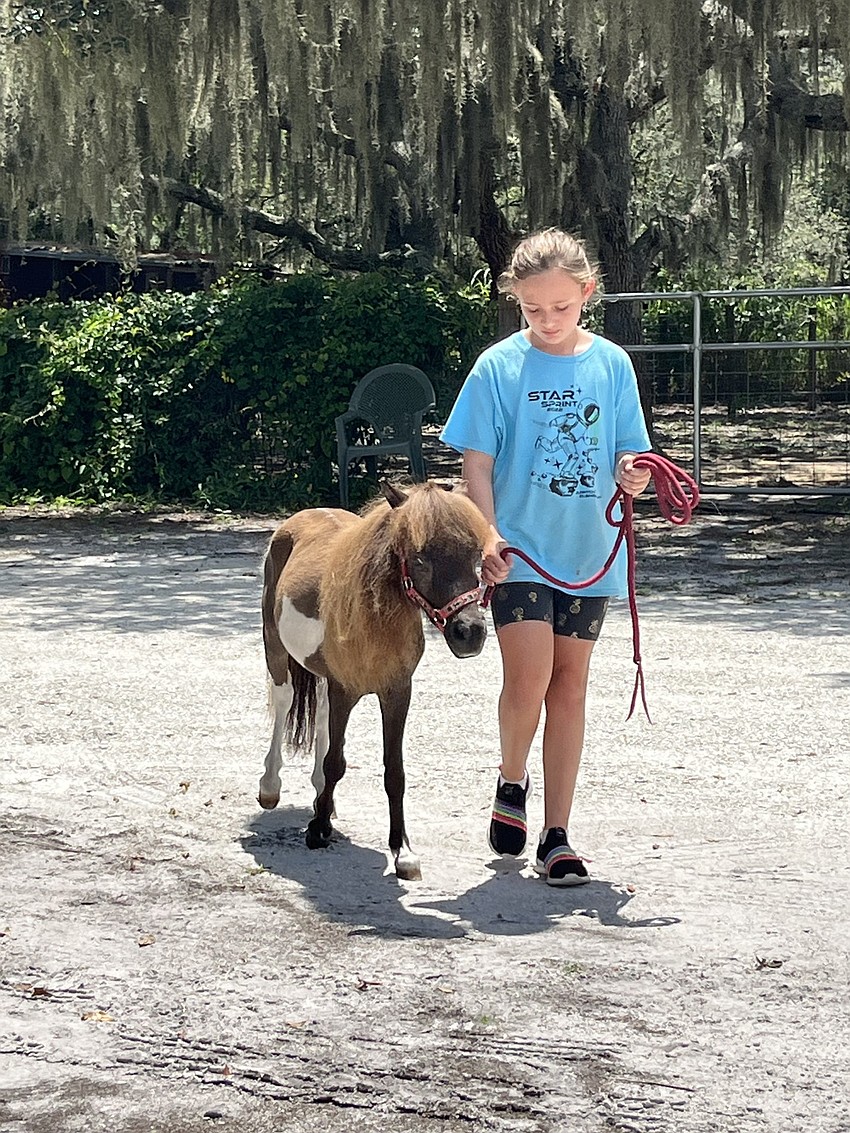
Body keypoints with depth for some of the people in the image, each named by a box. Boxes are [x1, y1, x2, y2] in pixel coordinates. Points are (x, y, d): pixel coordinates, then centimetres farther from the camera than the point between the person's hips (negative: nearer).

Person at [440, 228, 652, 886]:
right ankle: (512, 782, 17)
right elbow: (477, 463, -4)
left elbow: (627, 456, 8)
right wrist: (487, 536, -17)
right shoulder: (499, 367, -4)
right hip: (518, 550, -2)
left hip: (589, 552, 3)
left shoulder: (612, 365, 3)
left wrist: (633, 477, -16)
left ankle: (556, 838, 13)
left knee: (570, 685, 6)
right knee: (529, 676, -14)